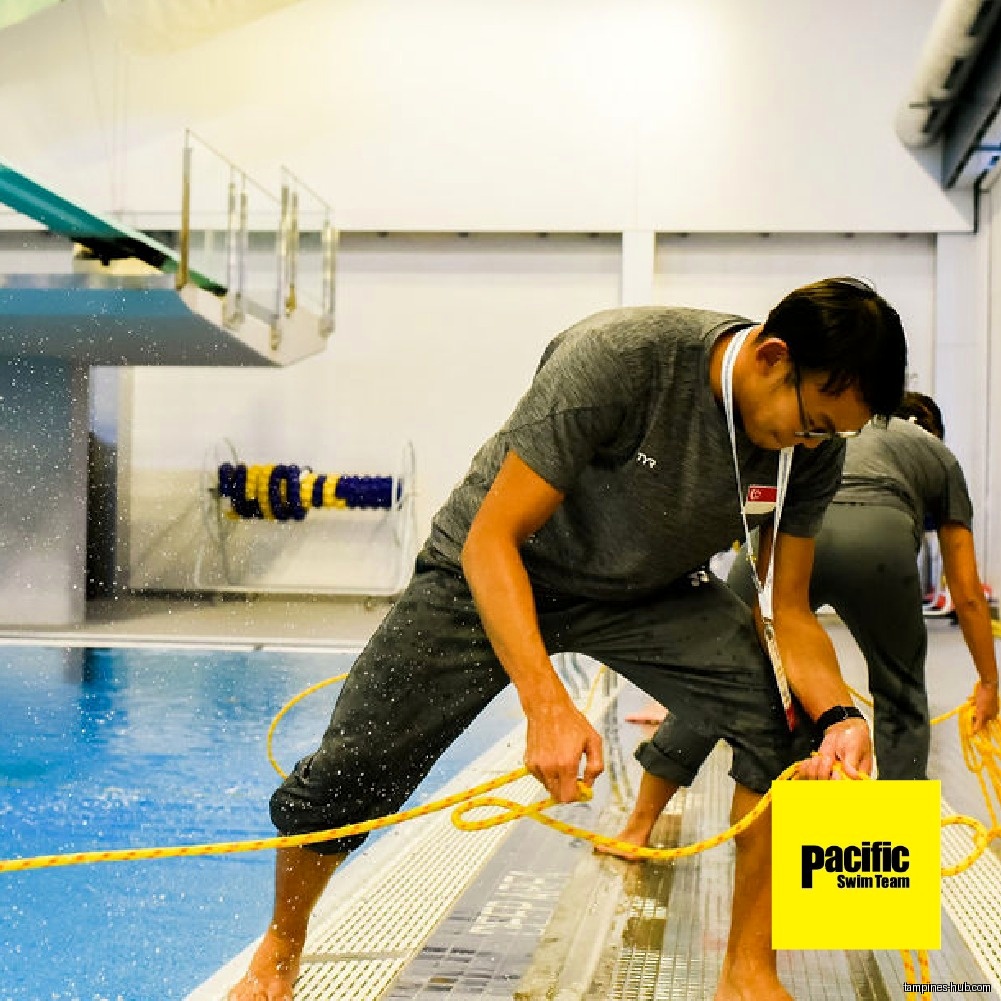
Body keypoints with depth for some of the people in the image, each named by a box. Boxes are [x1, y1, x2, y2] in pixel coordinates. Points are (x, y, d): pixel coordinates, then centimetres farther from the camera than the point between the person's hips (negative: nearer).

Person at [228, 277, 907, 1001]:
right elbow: (490, 540, -32)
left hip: (652, 589, 4)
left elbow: (791, 614, -7)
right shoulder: (619, 356, -34)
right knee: (344, 783, -8)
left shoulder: (817, 447, -17)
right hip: (498, 572, -3)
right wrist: (547, 702, -42)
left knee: (784, 727, -20)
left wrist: (842, 714, -28)